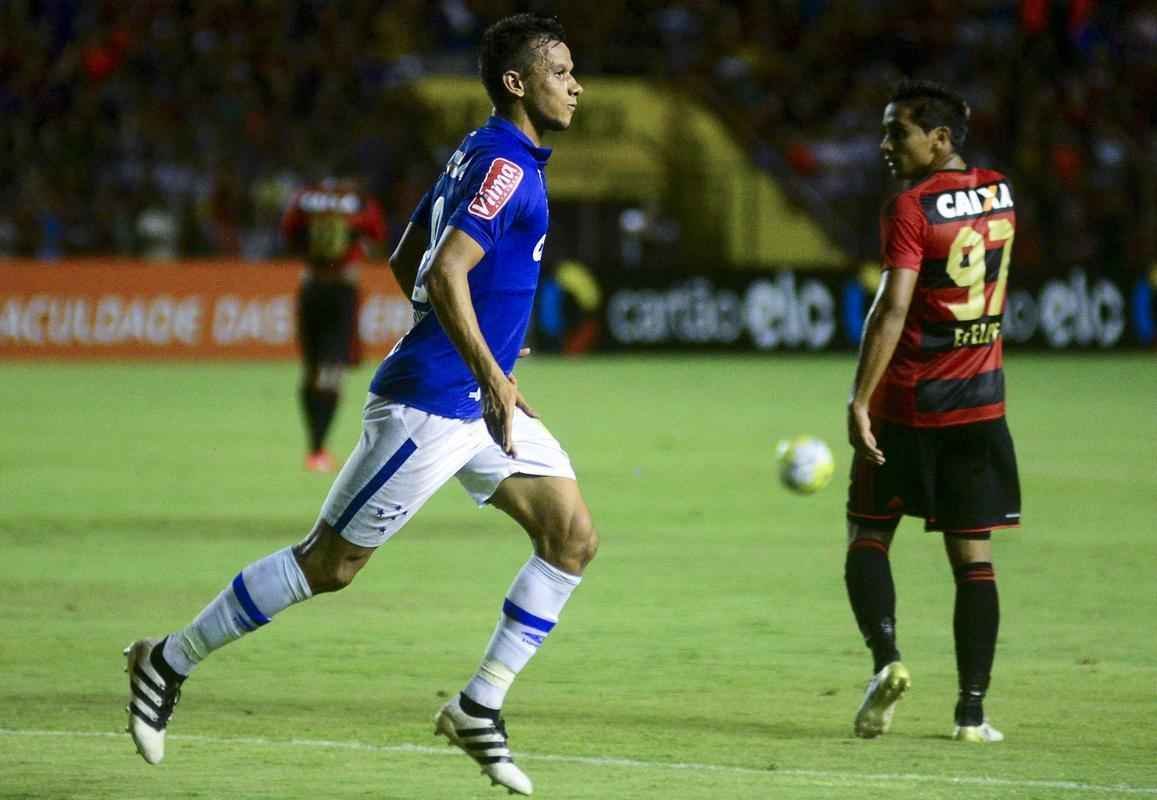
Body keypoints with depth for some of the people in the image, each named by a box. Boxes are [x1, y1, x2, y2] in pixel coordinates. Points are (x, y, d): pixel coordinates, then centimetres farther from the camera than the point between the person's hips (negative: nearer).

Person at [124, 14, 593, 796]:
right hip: (428, 406, -10)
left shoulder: (481, 155, 14)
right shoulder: (506, 166, -17)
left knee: (574, 538, 1)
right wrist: (492, 380, -26)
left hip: (477, 402, 10)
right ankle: (170, 661, 13)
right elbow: (446, 275, -27)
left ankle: (479, 708, 5)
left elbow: (407, 261, 21)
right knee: (331, 563, -1)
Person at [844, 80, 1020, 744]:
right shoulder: (1000, 195, 7)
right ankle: (973, 708, 0)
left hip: (908, 402, -5)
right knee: (974, 556, 4)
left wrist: (860, 397, -23)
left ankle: (886, 658, -12)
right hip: (981, 402, 5)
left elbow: (893, 308, -22)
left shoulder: (911, 209, -13)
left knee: (868, 535, 10)